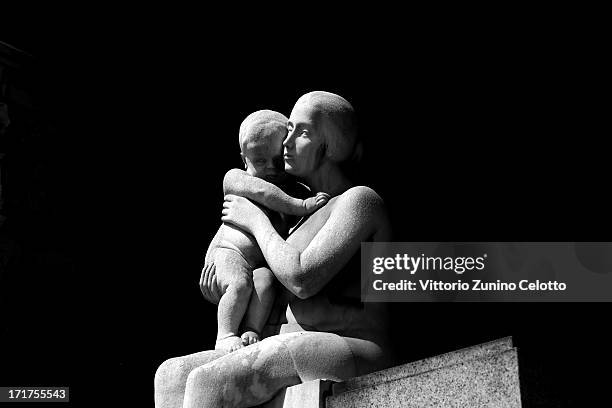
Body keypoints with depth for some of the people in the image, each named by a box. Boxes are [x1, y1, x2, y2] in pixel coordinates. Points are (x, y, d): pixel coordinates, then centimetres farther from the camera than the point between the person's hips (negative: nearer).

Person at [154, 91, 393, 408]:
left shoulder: (361, 199, -4)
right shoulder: (308, 215, 25)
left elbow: (302, 280, -18)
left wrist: (256, 221, -2)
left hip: (351, 355, -9)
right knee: (171, 376, -8)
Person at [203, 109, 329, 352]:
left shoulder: (295, 191, 15)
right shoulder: (235, 178, 2)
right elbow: (263, 192, -17)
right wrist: (301, 206, -25)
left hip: (263, 265, 3)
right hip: (227, 252, -3)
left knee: (266, 280, -30)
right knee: (241, 283, -32)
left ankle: (252, 332, -22)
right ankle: (225, 336, -23)